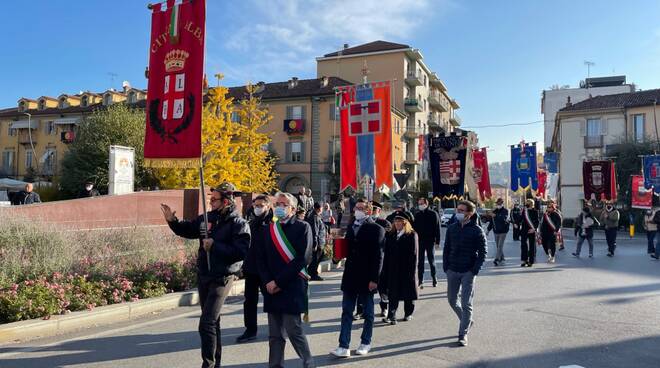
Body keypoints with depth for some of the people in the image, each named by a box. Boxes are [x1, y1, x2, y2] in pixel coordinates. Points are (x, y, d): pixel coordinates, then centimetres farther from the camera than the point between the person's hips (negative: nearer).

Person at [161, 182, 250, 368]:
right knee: (212, 321, 19)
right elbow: (186, 230, 19)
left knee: (206, 324, -12)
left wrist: (215, 246, -25)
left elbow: (241, 252, -25)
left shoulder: (238, 224, -15)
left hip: (221, 278, -7)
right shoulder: (206, 218, 5)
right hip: (203, 276, 7)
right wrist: (172, 220, 3)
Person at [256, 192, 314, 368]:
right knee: (275, 334, 10)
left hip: (292, 287, -5)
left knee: (294, 330, -4)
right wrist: (267, 282, -5)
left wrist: (279, 282, -13)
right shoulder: (269, 229, 12)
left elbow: (302, 259, -12)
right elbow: (261, 258, 10)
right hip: (271, 288, 5)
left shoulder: (302, 227, -4)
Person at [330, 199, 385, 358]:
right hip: (350, 276, 5)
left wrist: (374, 279, -15)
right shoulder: (351, 226, 10)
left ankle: (365, 343, 27)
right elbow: (348, 248, 13)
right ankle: (344, 346, 8)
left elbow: (378, 256, -12)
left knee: (368, 313, 11)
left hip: (366, 278, -5)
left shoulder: (376, 229, -8)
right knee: (346, 312, 5)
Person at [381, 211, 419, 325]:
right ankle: (391, 316, 1)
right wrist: (385, 269, 1)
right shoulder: (390, 235, 7)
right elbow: (387, 253, 6)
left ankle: (408, 314, 27)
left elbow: (414, 254, -7)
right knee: (393, 294, 0)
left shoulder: (412, 235, -5)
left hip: (407, 269, -3)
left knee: (408, 294, 10)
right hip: (393, 270, 3)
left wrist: (413, 271, -12)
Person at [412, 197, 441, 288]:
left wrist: (437, 241, -11)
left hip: (430, 241, -3)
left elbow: (437, 228, -6)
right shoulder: (417, 215, 6)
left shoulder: (433, 214, -4)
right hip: (419, 241, 3)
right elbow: (414, 228, 9)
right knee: (420, 262, 5)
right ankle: (420, 281, 10)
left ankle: (434, 278, 25)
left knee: (431, 260, 10)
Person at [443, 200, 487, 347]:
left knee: (466, 304, -1)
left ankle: (463, 334, 11)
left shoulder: (477, 231, -8)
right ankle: (467, 321, 37)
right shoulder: (452, 228, 3)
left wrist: (474, 271, -13)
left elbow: (482, 253, -7)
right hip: (452, 271, 5)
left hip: (468, 273, -4)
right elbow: (446, 249, 9)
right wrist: (446, 268, 1)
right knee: (452, 300, 13)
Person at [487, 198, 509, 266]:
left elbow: (504, 219, -25)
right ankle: (501, 259, 21)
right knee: (498, 246, 10)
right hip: (496, 231, 6)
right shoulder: (494, 211, 9)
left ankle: (497, 259, -16)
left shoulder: (505, 211, -6)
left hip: (503, 231, -6)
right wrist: (488, 230, 14)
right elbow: (491, 221, 14)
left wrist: (496, 216, -31)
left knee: (500, 245, -11)